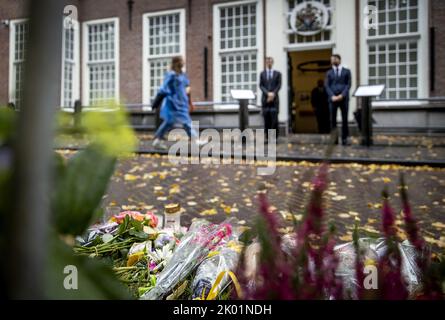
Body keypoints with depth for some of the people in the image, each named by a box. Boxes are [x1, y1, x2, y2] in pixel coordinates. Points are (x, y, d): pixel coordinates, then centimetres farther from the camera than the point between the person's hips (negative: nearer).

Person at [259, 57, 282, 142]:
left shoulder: (277, 73, 11)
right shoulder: (262, 74, 14)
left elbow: (279, 85, 3)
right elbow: (261, 85, 4)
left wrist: (273, 94, -12)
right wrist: (268, 93, -11)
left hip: (274, 98, -1)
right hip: (265, 98, 1)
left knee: (274, 118, -8)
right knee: (266, 119, -1)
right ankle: (267, 137, 2)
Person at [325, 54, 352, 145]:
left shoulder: (346, 71, 11)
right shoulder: (329, 73, 14)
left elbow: (348, 85, 2)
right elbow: (327, 86, 4)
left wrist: (342, 95, -13)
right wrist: (332, 96, -12)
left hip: (344, 98, -1)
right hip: (333, 99, 1)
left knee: (345, 120, -1)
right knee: (333, 120, -2)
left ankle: (344, 139, 3)